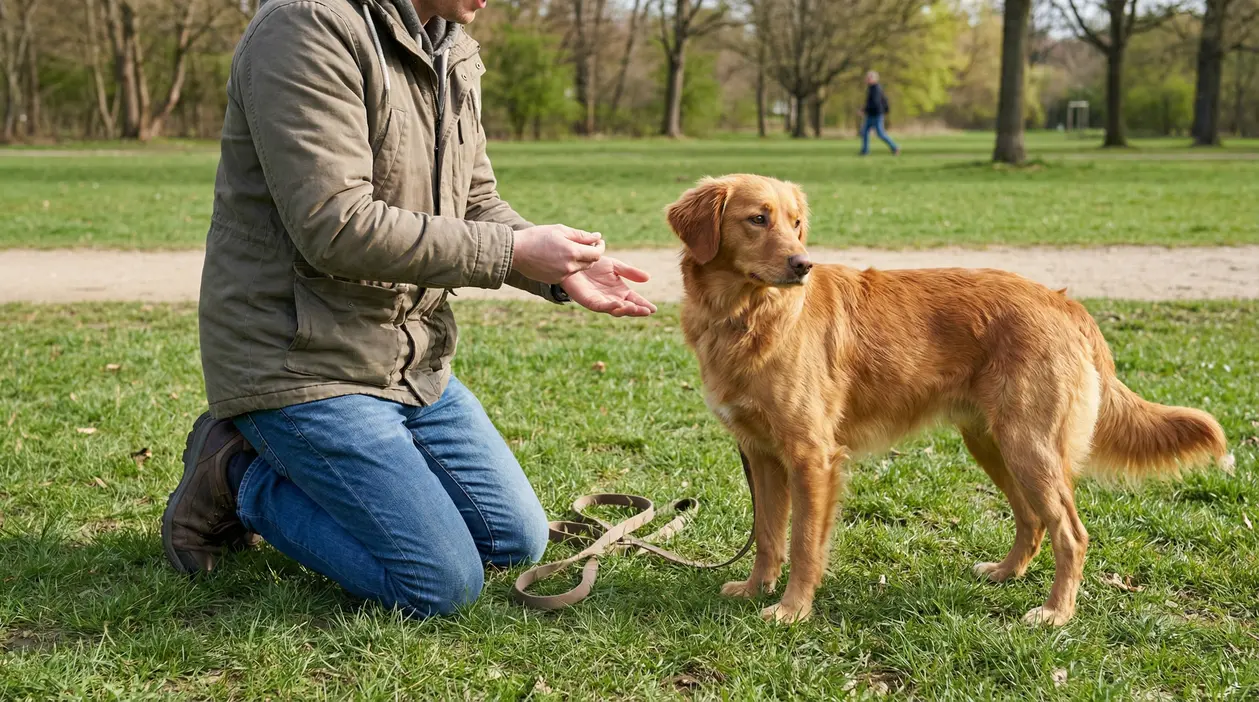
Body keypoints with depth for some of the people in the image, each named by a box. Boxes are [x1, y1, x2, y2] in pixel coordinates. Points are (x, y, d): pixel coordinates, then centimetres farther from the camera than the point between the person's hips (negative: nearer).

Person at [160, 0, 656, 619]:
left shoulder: (452, 55, 9)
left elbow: (476, 203, 14)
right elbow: (336, 226, -27)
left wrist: (559, 272, -5)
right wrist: (511, 253, -23)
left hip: (413, 356, 9)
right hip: (301, 362, -9)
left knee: (517, 543, 12)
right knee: (442, 586, -11)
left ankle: (300, 470, 19)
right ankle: (243, 481, 7)